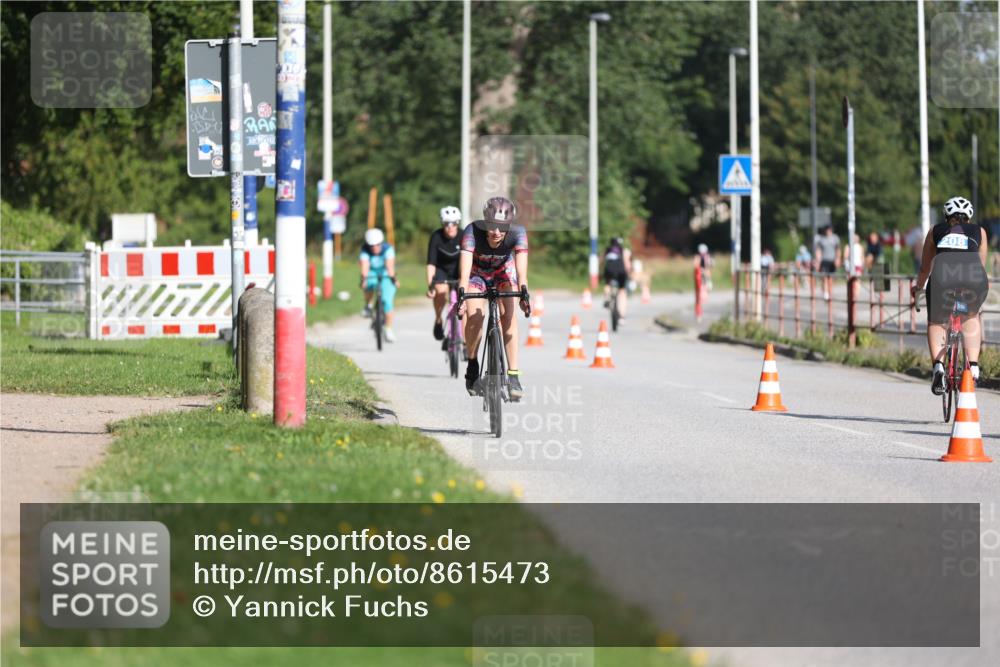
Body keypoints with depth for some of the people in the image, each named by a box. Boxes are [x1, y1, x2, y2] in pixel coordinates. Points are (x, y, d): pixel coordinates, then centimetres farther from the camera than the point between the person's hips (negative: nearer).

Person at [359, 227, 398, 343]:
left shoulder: (388, 249, -24)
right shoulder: (365, 250, -20)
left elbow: (390, 265, -39)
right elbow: (364, 265, -35)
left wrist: (392, 278, -56)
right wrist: (363, 279, -53)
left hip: (386, 276, -1)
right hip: (372, 275, 1)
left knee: (387, 301, -17)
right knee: (370, 286, -35)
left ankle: (389, 330, -7)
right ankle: (368, 306, -4)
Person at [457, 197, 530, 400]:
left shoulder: (518, 233, -33)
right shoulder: (472, 231, -36)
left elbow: (521, 268, -43)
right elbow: (465, 266, -45)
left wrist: (524, 292, -59)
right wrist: (462, 294, -59)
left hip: (504, 272, 0)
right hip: (477, 273, 0)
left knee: (508, 315, -20)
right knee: (474, 317, -21)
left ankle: (513, 375, -19)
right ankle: (472, 366, 1)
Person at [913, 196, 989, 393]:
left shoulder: (936, 231, 27)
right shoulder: (979, 232, 27)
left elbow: (925, 268, 33)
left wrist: (918, 287, 51)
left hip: (942, 279, -1)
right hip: (974, 281, 1)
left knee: (936, 323, 23)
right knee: (971, 316, 31)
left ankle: (938, 364, -1)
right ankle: (973, 365, 19)